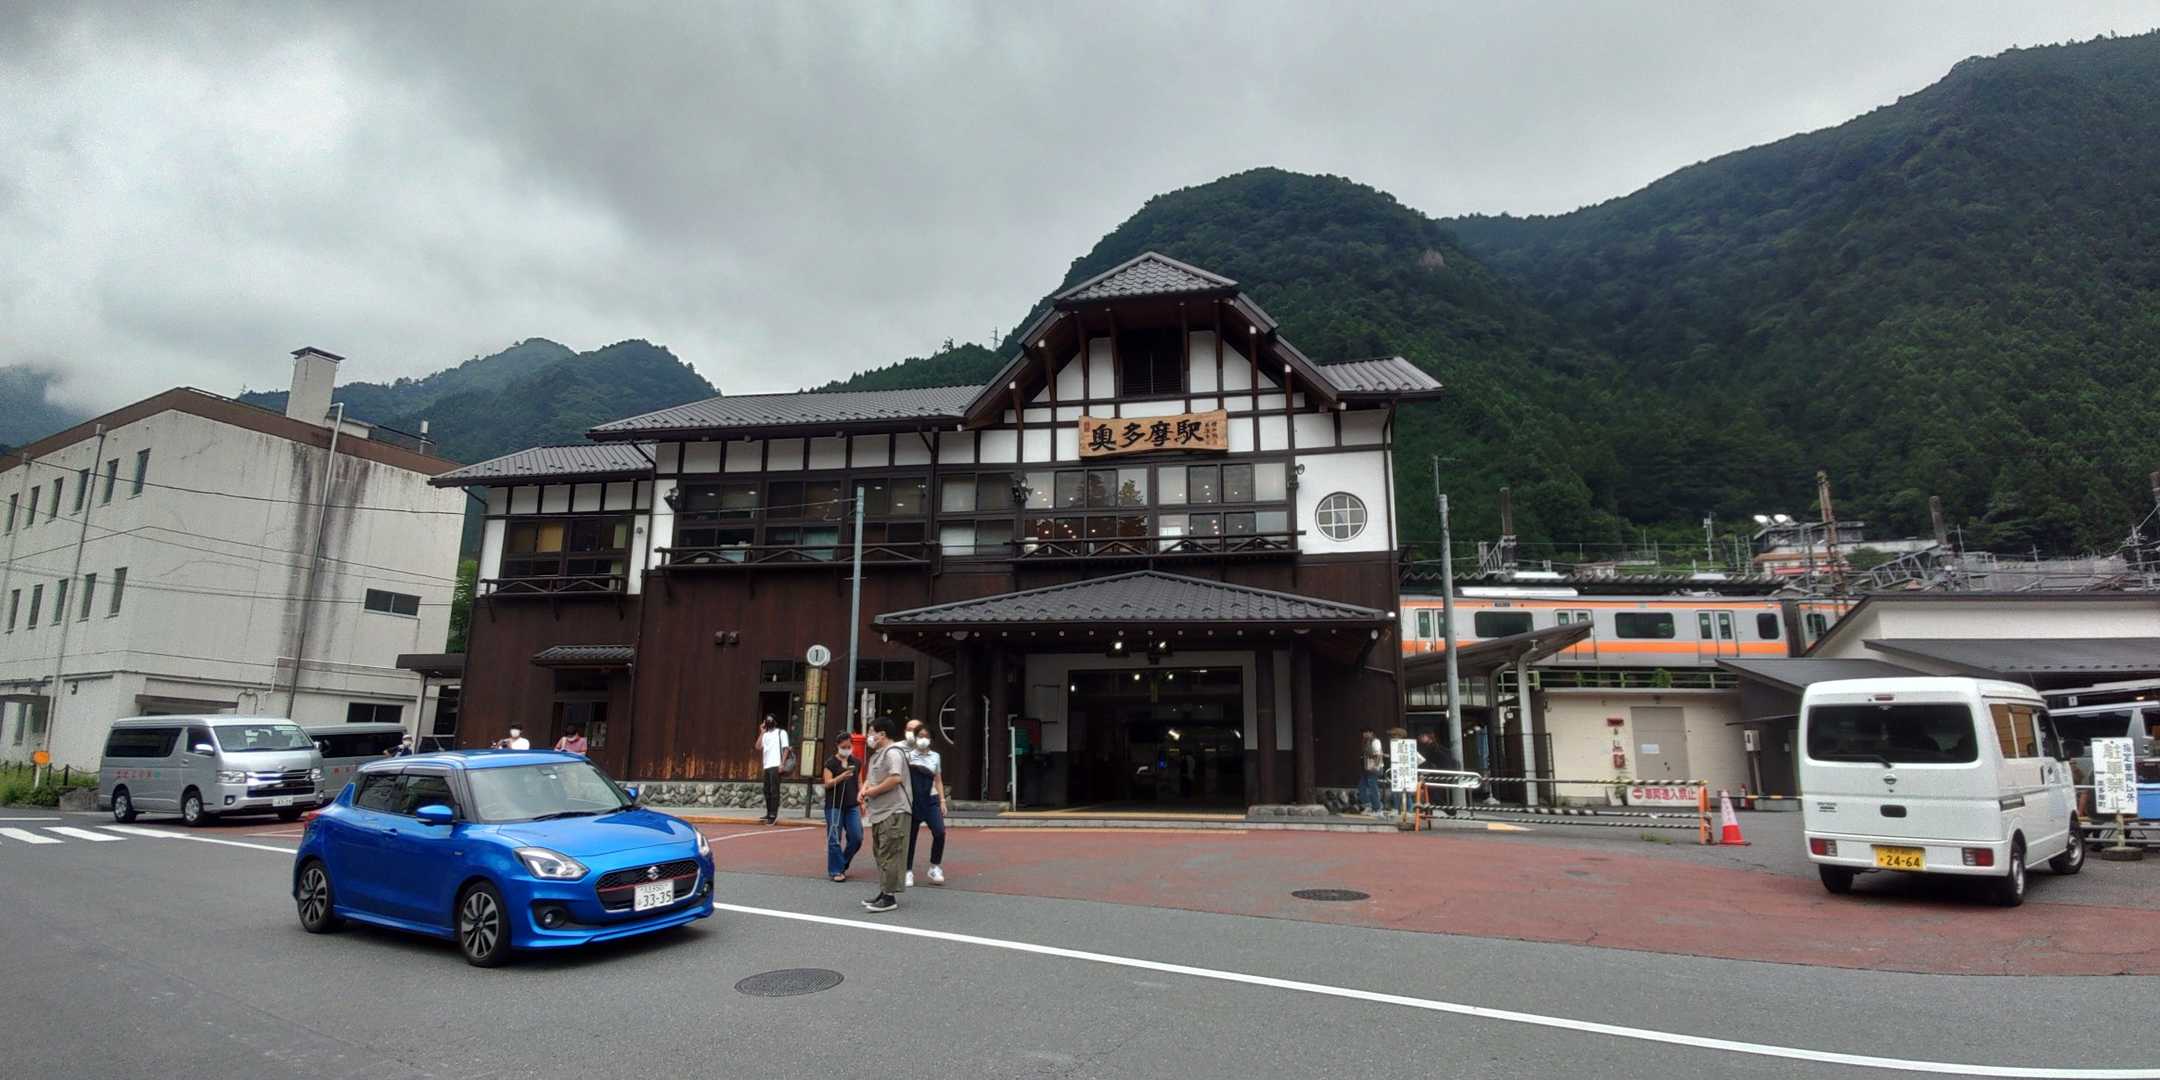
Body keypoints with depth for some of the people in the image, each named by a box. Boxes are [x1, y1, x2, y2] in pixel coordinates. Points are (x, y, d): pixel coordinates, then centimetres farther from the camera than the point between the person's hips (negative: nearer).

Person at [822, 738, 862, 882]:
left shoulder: (856, 762, 11)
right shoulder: (831, 762, -2)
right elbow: (827, 783, -10)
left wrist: (862, 801, 9)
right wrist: (842, 776, -26)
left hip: (852, 805, 4)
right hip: (835, 806, -4)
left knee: (856, 838, -1)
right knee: (835, 839, -2)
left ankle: (843, 864, 20)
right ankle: (836, 871, 9)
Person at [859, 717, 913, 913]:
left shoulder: (893, 752, -13)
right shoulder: (877, 754, 20)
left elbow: (895, 778, -25)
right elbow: (870, 777, 26)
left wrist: (872, 791, -16)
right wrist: (864, 789, 3)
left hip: (893, 812, -11)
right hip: (879, 813, 11)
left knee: (889, 855, -8)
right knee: (880, 854, 16)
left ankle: (890, 897, -4)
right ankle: (884, 892, 25)